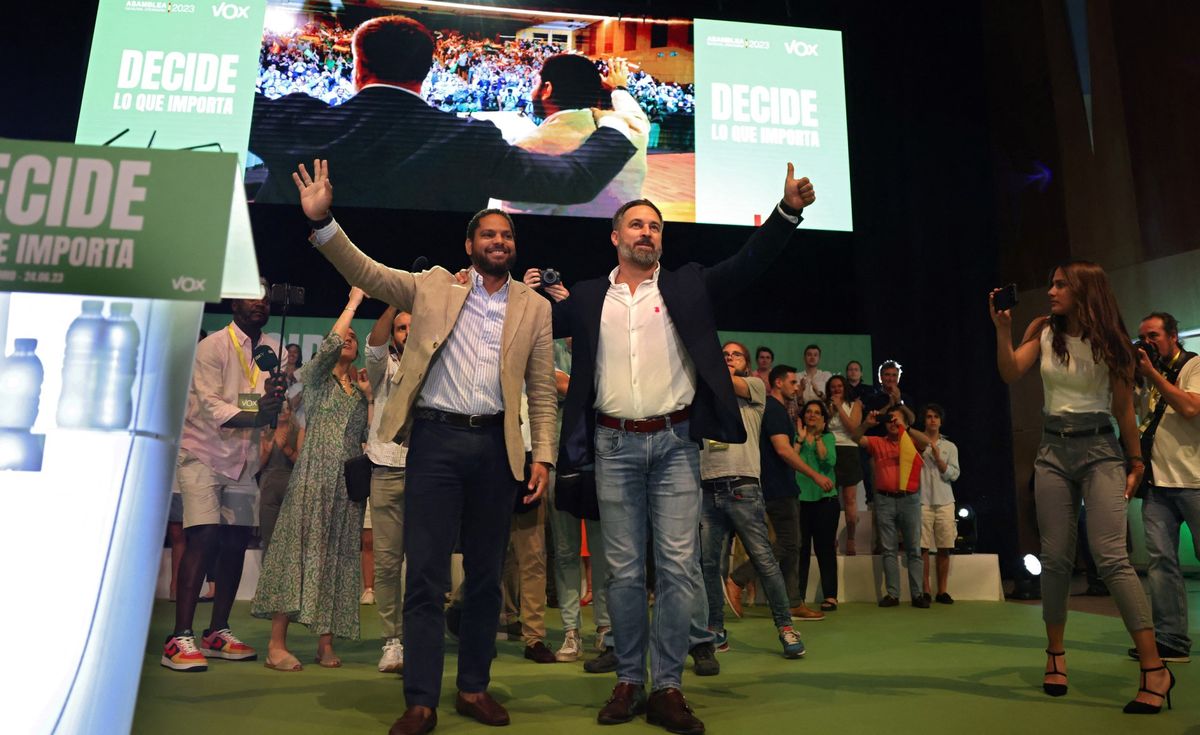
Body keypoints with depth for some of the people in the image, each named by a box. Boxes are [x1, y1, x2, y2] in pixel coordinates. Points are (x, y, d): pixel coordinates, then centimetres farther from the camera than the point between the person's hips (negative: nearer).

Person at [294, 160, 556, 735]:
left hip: (496, 445, 1)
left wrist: (543, 456, -2)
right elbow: (364, 271, 1)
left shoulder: (533, 307, 9)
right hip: (435, 437, -1)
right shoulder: (434, 286, 9)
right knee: (425, 574, -1)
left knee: (485, 575, 10)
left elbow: (542, 391, 7)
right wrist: (321, 219, -13)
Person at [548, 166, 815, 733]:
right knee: (623, 571, 7)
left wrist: (787, 210, -12)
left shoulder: (686, 285, 8)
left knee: (679, 567, -2)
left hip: (674, 442, -1)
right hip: (615, 445, 1)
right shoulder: (588, 297, 11)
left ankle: (667, 688, 9)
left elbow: (747, 264, 0)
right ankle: (628, 681, 19)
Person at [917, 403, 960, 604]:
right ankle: (925, 591, 0)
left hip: (945, 501, 2)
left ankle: (943, 590, 9)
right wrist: (919, 450, -10)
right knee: (923, 547, -5)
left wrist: (938, 458, -6)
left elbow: (954, 474, 6)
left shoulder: (950, 447, 15)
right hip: (922, 500, -2)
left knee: (944, 548, 1)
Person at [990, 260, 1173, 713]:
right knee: (1056, 557, 4)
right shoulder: (1043, 330, 5)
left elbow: (1123, 407, 1)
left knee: (1109, 555, -16)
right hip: (1053, 451, 3)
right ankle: (1056, 655, 17)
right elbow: (1010, 373, -5)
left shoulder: (1108, 340, -3)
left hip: (1100, 450, -3)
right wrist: (1002, 329, -16)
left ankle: (1154, 668, -10)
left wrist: (1136, 462, 6)